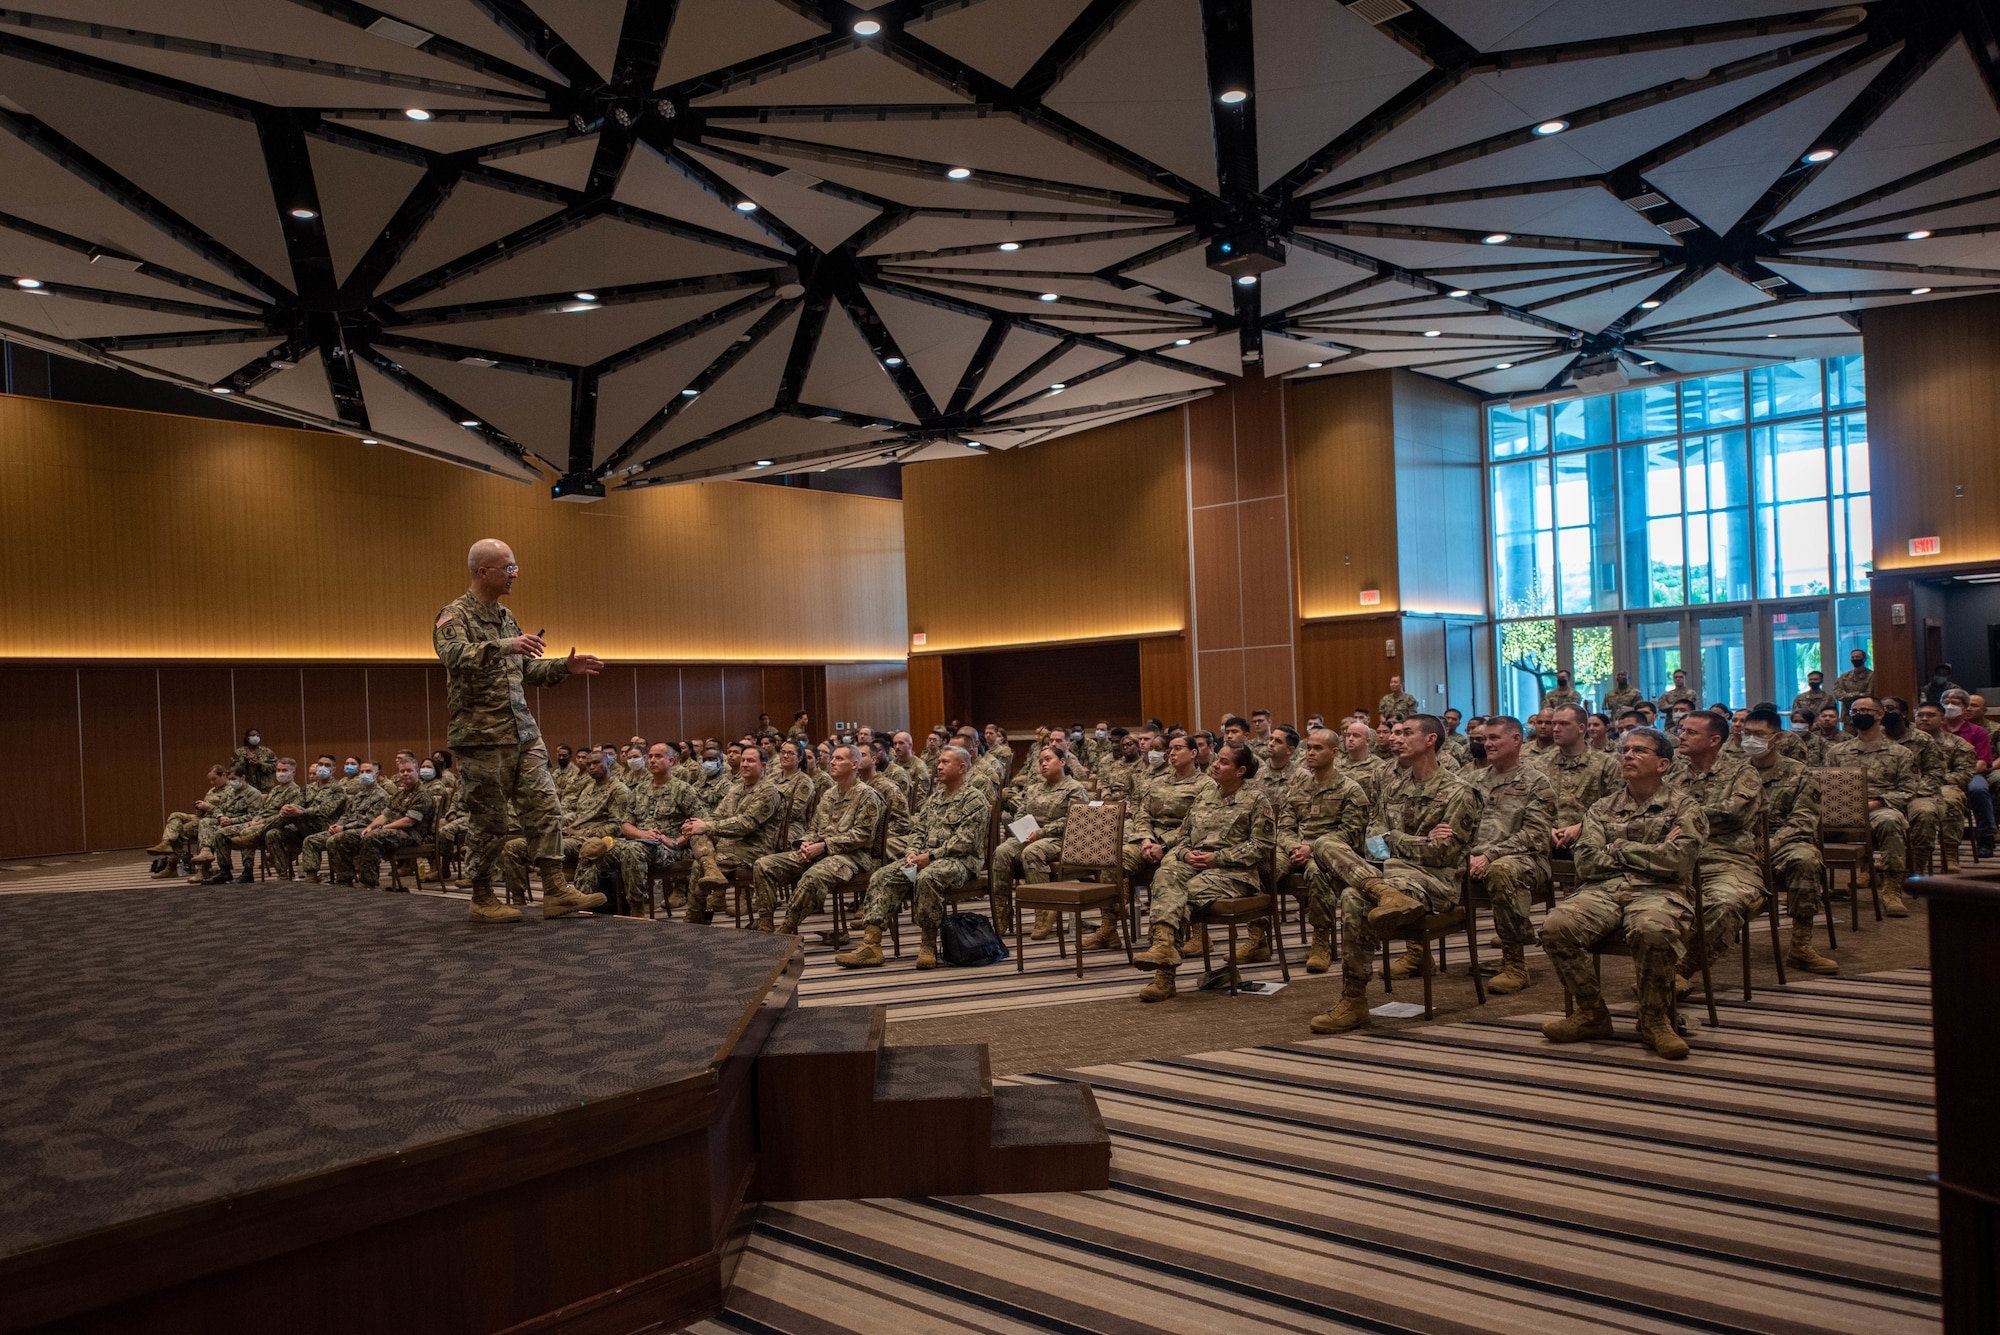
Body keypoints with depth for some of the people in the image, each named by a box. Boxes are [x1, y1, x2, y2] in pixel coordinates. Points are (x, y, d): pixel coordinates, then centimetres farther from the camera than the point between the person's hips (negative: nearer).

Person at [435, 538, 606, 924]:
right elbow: (455, 656, -27)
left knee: (544, 806, 1)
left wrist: (565, 667, 10)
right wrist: (504, 646, -38)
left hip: (522, 731, 7)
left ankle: (556, 891, 3)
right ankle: (482, 899, 14)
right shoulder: (454, 617, -6)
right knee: (490, 820, 0)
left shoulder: (506, 617, 17)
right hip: (480, 734, -7)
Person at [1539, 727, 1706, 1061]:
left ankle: (1654, 1021, -15)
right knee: (1557, 926, -27)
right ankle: (1592, 1014, -6)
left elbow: (1678, 861, -8)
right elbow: (1586, 864, 5)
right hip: (1603, 891, 3)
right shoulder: (1602, 810, 21)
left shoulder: (1684, 808, 11)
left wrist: (1621, 848, 1)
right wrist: (1652, 853, 2)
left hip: (1658, 892, -3)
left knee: (1652, 930, -40)